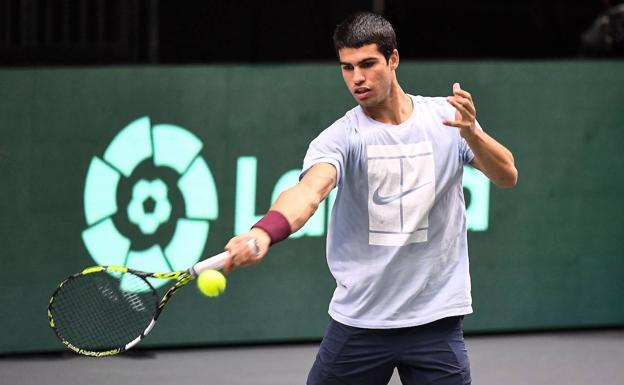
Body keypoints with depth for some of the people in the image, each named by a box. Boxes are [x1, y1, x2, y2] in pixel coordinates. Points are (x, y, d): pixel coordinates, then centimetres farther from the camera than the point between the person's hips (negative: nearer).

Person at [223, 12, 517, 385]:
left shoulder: (446, 117, 1)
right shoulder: (341, 137, -7)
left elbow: (507, 176, -4)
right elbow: (310, 190, -26)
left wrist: (471, 133, -25)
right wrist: (263, 233, -47)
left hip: (436, 322, 0)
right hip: (358, 322, 0)